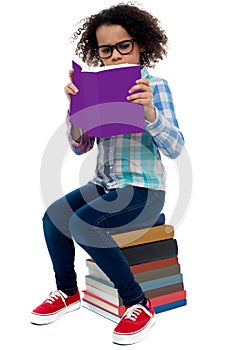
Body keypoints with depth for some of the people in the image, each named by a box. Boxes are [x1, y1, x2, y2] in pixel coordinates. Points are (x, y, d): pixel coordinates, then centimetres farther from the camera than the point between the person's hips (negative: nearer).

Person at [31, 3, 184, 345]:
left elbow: (175, 148, -13)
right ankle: (68, 292, 9)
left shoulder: (155, 86, -5)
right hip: (104, 185, 5)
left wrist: (149, 111, -30)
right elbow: (80, 147, 6)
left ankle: (138, 303, -13)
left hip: (144, 191, -5)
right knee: (54, 215, -16)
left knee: (82, 223, -26)